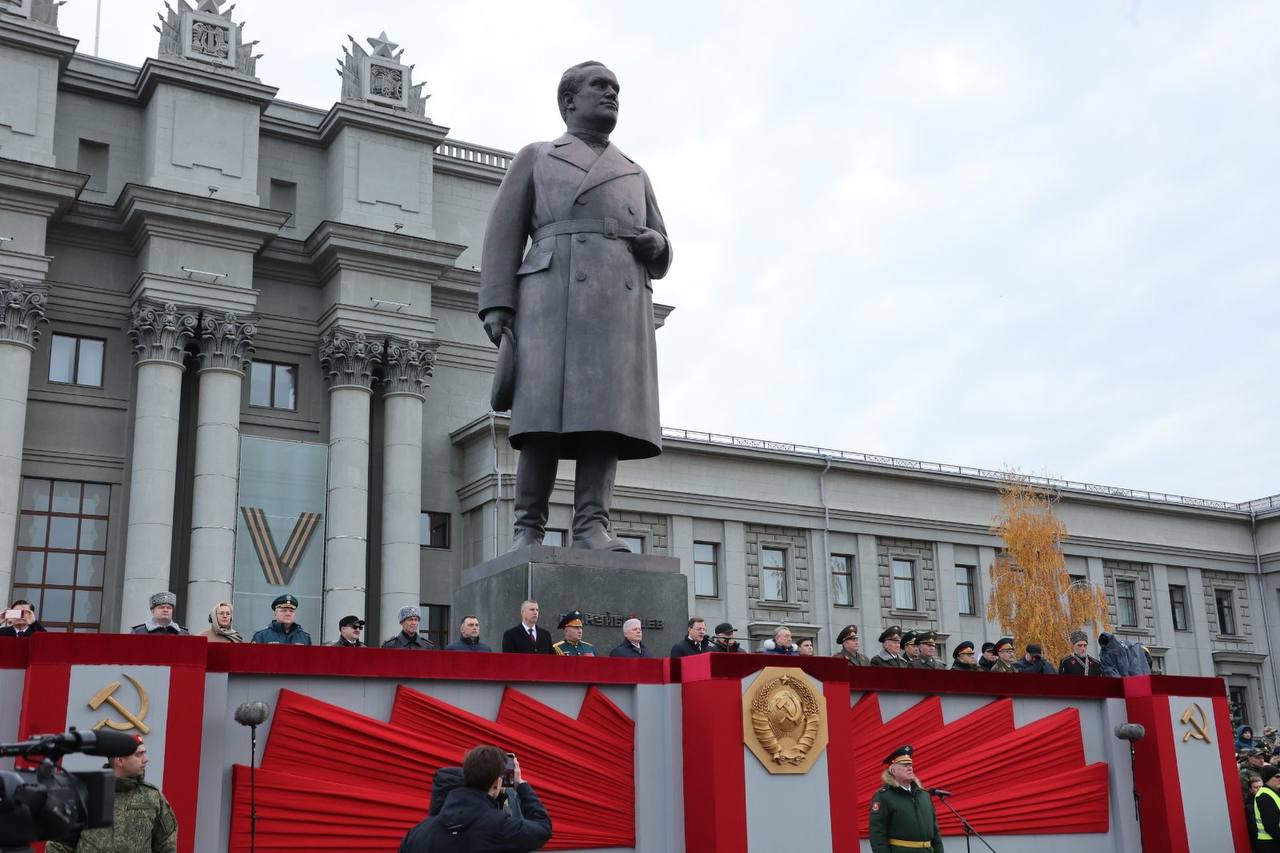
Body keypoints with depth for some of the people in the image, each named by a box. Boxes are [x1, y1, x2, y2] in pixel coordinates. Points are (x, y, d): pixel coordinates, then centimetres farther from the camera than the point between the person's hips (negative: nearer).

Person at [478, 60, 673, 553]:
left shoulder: (635, 176, 29)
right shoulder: (534, 158, 20)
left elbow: (660, 264, 27)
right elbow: (503, 235, 9)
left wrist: (654, 244, 2)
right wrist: (495, 305, -6)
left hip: (620, 303, 3)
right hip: (553, 294, -3)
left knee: (608, 415, -11)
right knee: (546, 415, -14)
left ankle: (592, 526, -16)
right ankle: (529, 531, -11)